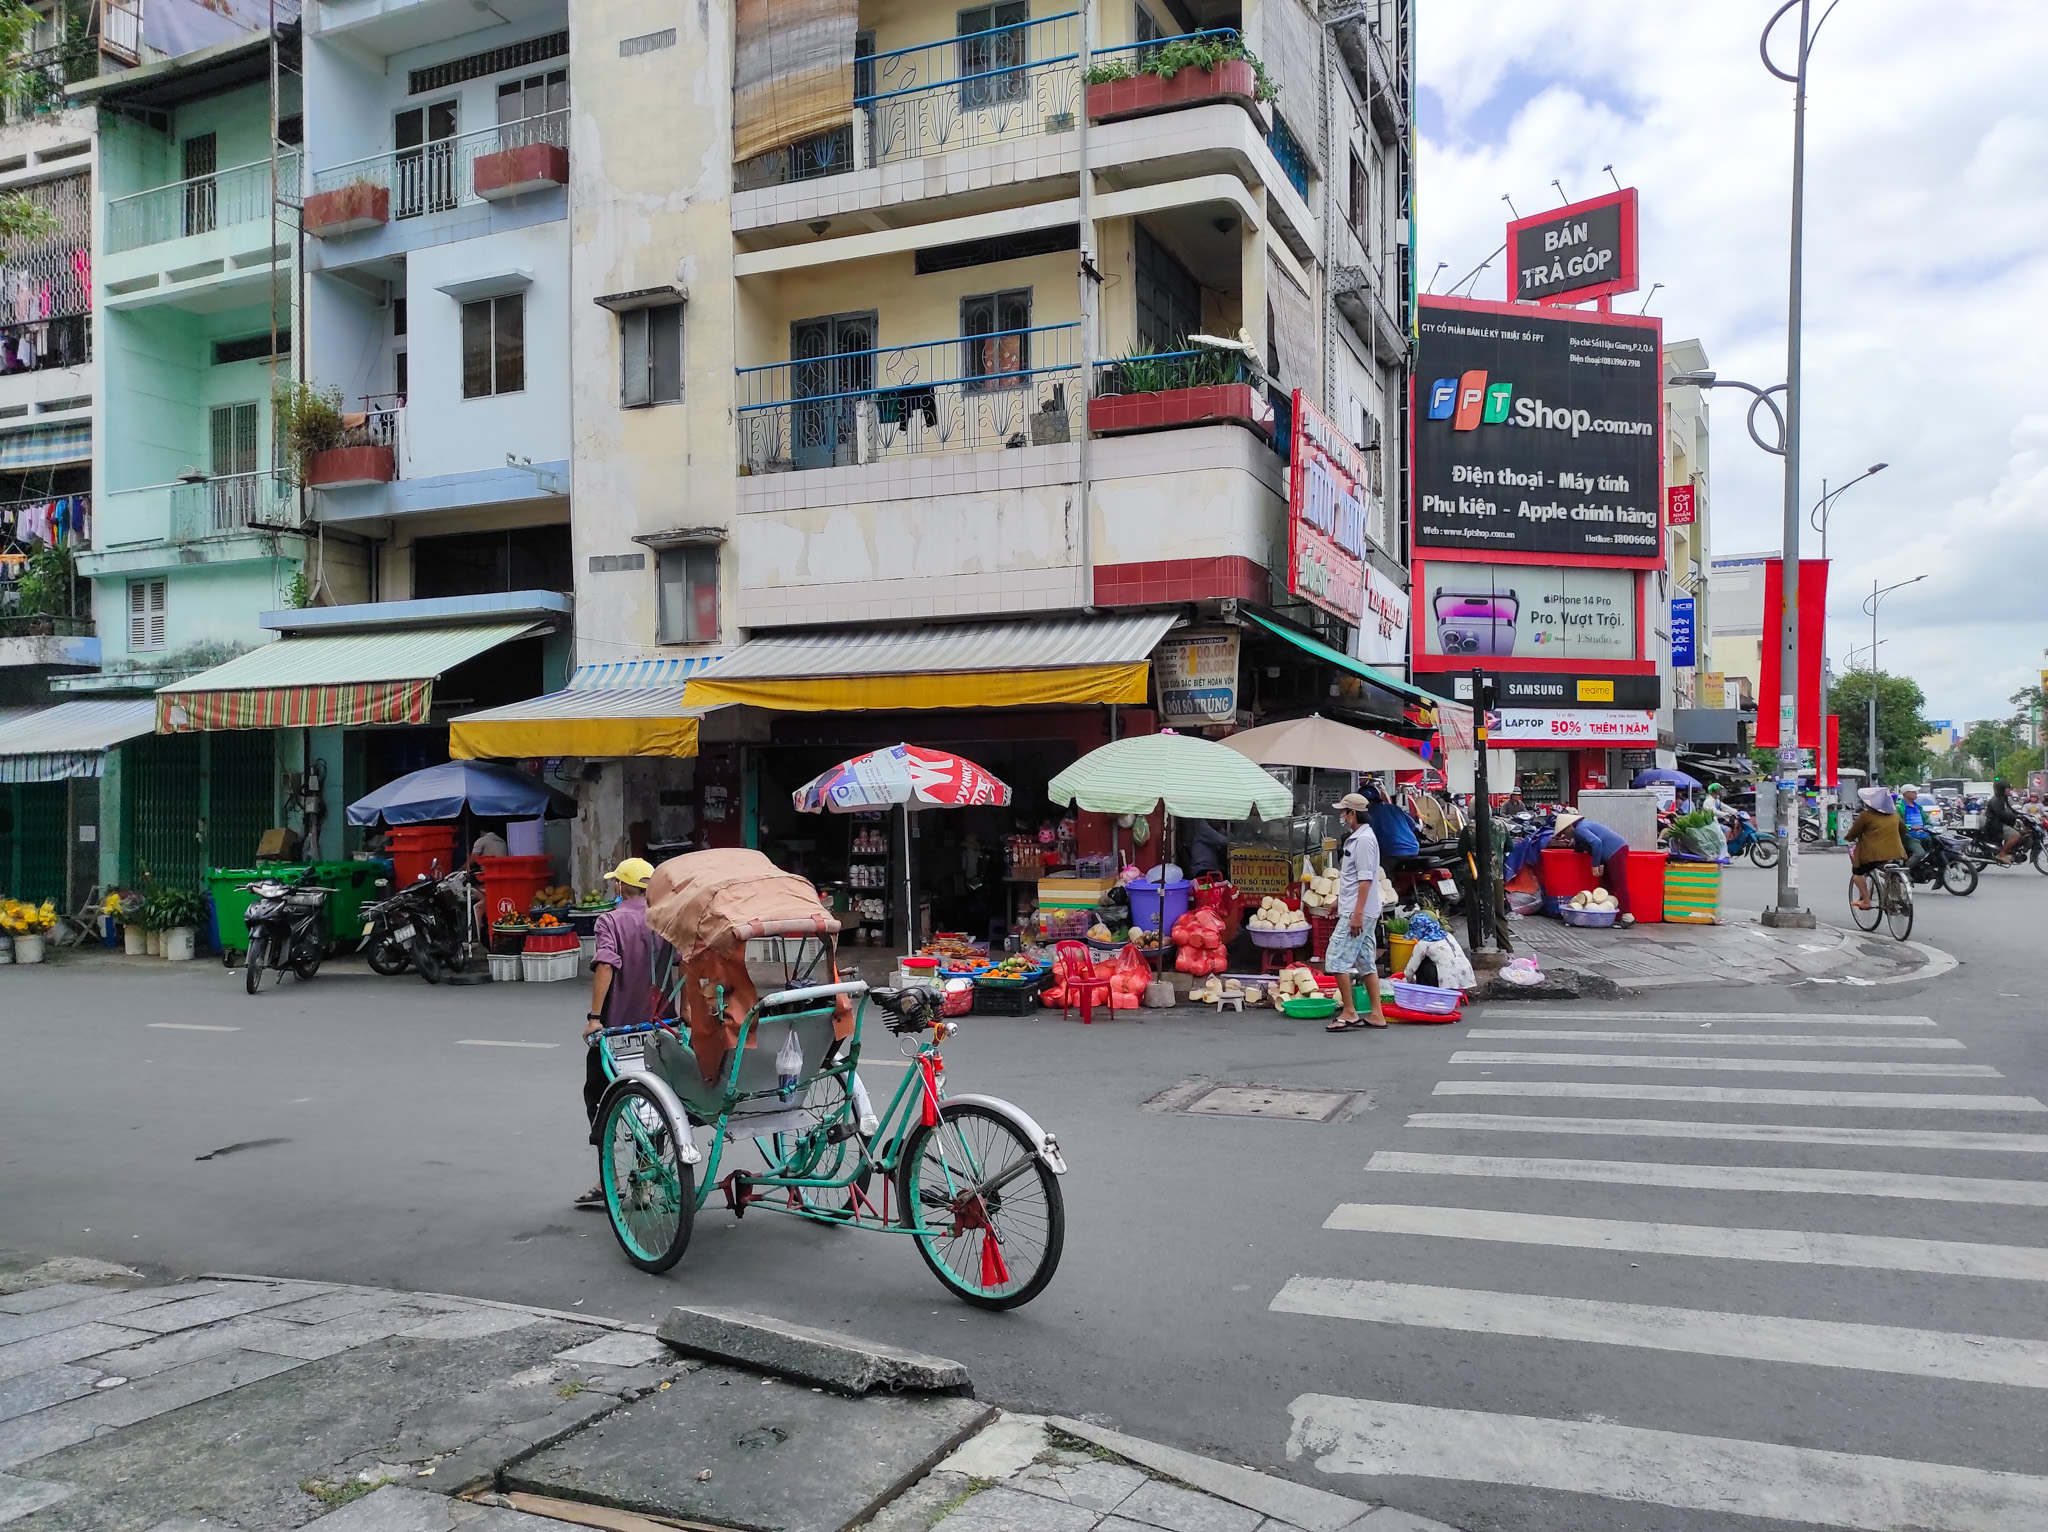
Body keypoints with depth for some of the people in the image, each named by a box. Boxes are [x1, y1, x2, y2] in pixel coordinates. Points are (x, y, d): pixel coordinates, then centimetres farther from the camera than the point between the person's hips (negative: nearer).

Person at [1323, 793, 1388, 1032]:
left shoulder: (1364, 840, -17)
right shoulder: (1355, 838, 15)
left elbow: (1365, 879, -21)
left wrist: (1357, 913, -24)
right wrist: (1340, 901, 28)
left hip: (1357, 913, -11)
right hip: (1357, 911, 11)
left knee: (1336, 960, -9)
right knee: (1367, 962, 11)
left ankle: (1349, 1012, -5)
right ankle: (1376, 1014, 15)